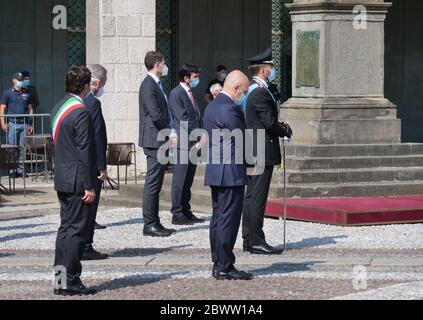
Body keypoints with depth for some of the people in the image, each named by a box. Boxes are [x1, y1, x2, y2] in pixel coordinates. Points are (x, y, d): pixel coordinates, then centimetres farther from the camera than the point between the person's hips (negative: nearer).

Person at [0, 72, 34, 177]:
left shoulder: (27, 93, 12)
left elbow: (30, 109, 15)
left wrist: (31, 124, 9)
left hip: (24, 124, 3)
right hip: (12, 124, -2)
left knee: (22, 148, 3)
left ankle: (21, 169, 8)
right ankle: (12, 170, 2)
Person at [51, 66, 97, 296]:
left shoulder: (58, 108, 11)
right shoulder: (81, 113, -18)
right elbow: (84, 152, -19)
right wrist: (89, 186, -17)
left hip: (62, 179, 9)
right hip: (77, 181, -9)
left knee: (66, 227, 14)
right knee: (76, 230, -5)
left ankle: (60, 277, 17)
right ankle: (70, 282, -3)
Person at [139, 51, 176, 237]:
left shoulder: (155, 84, 17)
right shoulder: (149, 85, -14)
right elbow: (155, 115, -22)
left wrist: (170, 132, 7)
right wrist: (170, 131, -11)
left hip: (160, 141, 10)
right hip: (154, 140, -10)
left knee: (155, 184, 12)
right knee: (153, 183, -7)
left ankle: (154, 223, 16)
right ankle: (149, 224, -5)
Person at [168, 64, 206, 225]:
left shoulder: (190, 93, 17)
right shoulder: (176, 94, -9)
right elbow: (183, 119, -15)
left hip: (193, 143, 8)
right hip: (183, 143, -8)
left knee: (188, 180, 10)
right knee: (180, 180, -5)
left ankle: (186, 212, 15)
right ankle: (177, 214, -2)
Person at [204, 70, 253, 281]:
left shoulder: (211, 106, 14)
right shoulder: (229, 109, -17)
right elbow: (243, 140, -16)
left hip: (214, 171, 10)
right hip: (231, 173, -10)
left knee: (218, 218, 13)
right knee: (228, 220, -6)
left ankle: (218, 264, 17)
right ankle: (225, 267, -5)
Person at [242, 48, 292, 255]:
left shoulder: (252, 89, 15)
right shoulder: (260, 93, -17)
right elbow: (270, 123, -21)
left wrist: (280, 126, 9)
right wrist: (286, 131, -4)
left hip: (252, 152, 10)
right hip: (263, 152, -10)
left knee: (251, 197, 12)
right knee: (257, 198, -8)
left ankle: (249, 239, 17)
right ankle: (256, 242, -6)